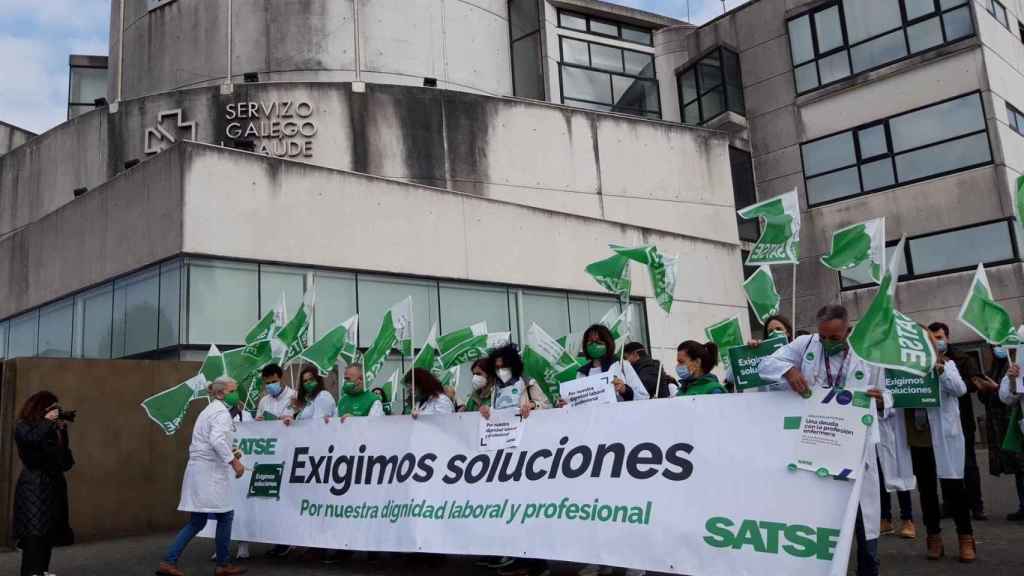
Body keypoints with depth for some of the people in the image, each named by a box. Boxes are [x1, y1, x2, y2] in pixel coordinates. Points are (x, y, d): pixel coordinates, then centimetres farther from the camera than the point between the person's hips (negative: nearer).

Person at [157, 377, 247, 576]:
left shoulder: (209, 410, 21)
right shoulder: (221, 412, -10)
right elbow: (217, 440, -26)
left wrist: (230, 454, 16)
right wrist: (233, 462, -23)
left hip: (199, 469, 9)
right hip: (210, 471, -9)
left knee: (197, 522, 11)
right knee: (225, 516, 2)